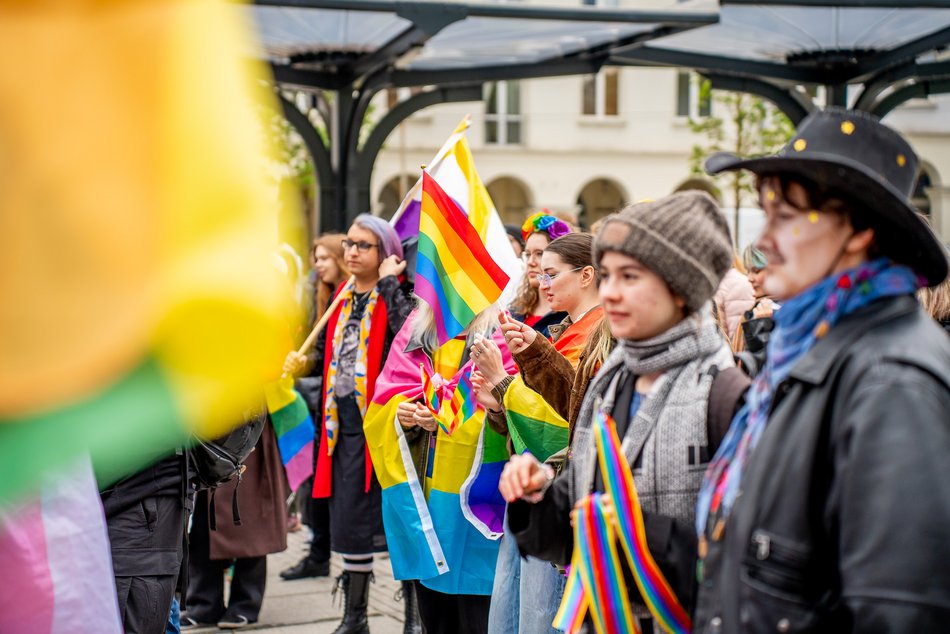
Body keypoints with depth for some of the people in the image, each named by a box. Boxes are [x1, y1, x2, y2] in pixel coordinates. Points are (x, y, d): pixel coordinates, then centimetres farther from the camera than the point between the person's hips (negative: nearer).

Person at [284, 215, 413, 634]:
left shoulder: (396, 296, -7)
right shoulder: (343, 298, 15)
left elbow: (408, 329, -30)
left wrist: (389, 282, -21)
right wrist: (306, 360, 7)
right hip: (344, 422, 8)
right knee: (347, 518, 13)